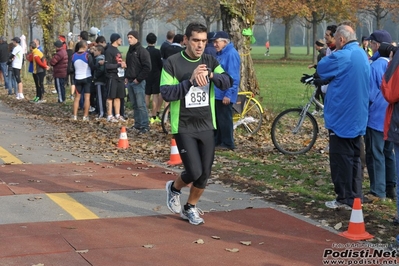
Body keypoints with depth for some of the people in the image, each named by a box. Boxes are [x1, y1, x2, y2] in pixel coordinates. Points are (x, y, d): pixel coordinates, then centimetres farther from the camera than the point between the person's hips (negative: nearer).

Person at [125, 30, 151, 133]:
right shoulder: (130, 51, 17)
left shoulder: (142, 51, -9)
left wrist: (138, 79, -15)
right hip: (130, 82, 8)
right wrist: (126, 76, 13)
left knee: (141, 105, -10)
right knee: (134, 105, 11)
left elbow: (147, 67, -15)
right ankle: (137, 124, 17)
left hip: (138, 82, -8)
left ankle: (145, 126, -7)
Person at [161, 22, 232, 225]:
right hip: (184, 127, -4)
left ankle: (190, 208, 30)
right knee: (194, 172, -10)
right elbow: (166, 93, -16)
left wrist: (210, 74, -27)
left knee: (205, 174, 6)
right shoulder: (172, 63, -9)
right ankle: (174, 188, 23)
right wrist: (190, 80, -26)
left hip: (206, 126, 4)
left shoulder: (210, 62, 4)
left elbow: (227, 83, -8)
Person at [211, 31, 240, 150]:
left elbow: (233, 77, -21)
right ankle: (216, 141, 24)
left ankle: (228, 143, 7)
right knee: (216, 118, 15)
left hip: (224, 95, -10)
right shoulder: (220, 54, 14)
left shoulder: (231, 54, -16)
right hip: (216, 93, 10)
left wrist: (228, 94, -23)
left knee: (224, 119, -2)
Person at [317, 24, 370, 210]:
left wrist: (333, 54, 4)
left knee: (341, 159, -1)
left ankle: (345, 199, 3)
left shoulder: (342, 56, -18)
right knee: (354, 157, 13)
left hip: (341, 117, -9)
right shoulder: (362, 55, 12)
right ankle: (355, 197, 17)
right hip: (357, 117, 9)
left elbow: (321, 68, -6)